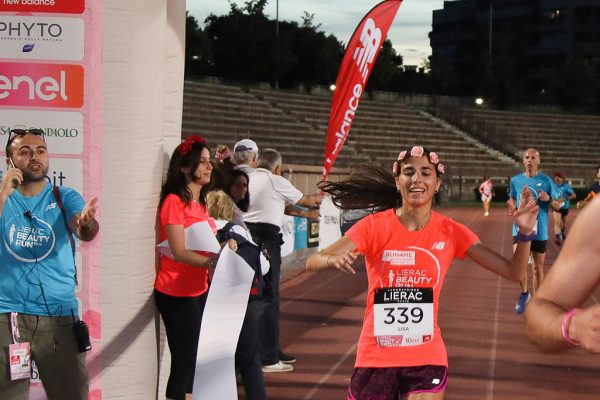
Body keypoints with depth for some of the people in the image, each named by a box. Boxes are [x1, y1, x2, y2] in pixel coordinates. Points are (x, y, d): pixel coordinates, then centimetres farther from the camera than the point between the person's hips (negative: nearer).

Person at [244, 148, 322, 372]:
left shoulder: (250, 179, 17)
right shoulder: (276, 181, -2)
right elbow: (303, 200, 14)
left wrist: (304, 213, 38)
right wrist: (316, 199, 37)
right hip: (266, 238, -7)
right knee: (269, 297, -4)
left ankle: (272, 351, 25)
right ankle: (267, 358, -3)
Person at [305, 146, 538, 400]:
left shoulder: (451, 232, -3)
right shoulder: (374, 226, -8)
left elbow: (513, 272, -3)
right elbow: (312, 262, -16)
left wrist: (524, 233, -21)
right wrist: (333, 259, -39)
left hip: (427, 359, 1)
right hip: (375, 357, 0)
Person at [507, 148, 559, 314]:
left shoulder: (546, 180, -4)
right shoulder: (515, 180, 2)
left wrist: (548, 199, -19)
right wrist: (512, 206, -5)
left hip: (540, 231, -1)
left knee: (537, 268, 9)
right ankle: (524, 293, 11)